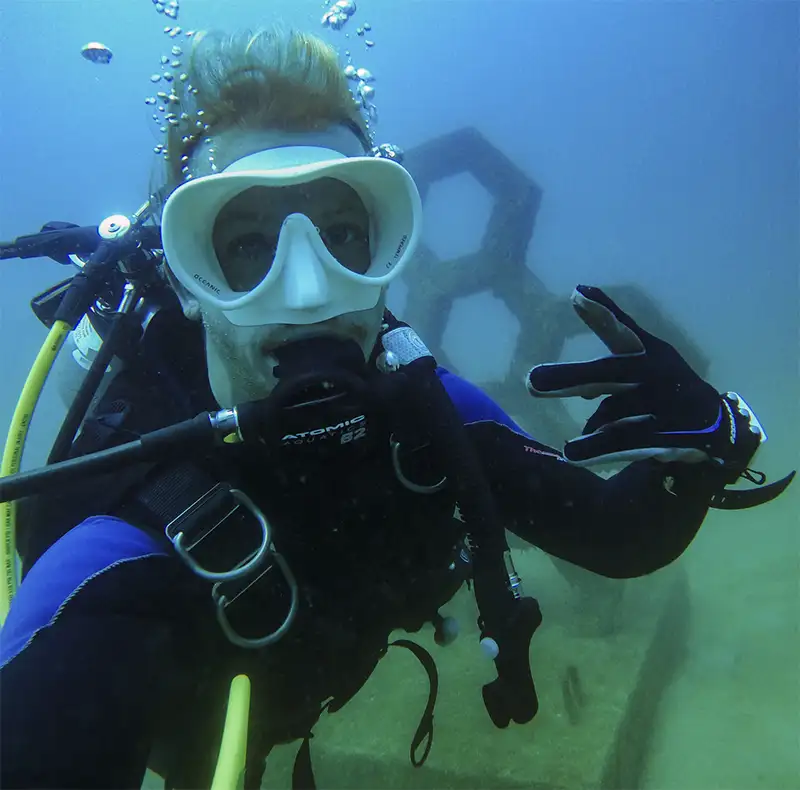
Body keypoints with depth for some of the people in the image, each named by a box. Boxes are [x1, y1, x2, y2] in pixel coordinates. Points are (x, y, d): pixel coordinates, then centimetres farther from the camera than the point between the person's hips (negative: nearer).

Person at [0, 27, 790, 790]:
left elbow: (617, 539, -23)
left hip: (289, 677, 4)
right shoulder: (128, 548, -46)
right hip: (182, 720, -3)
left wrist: (691, 448, -44)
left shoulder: (423, 408, -33)